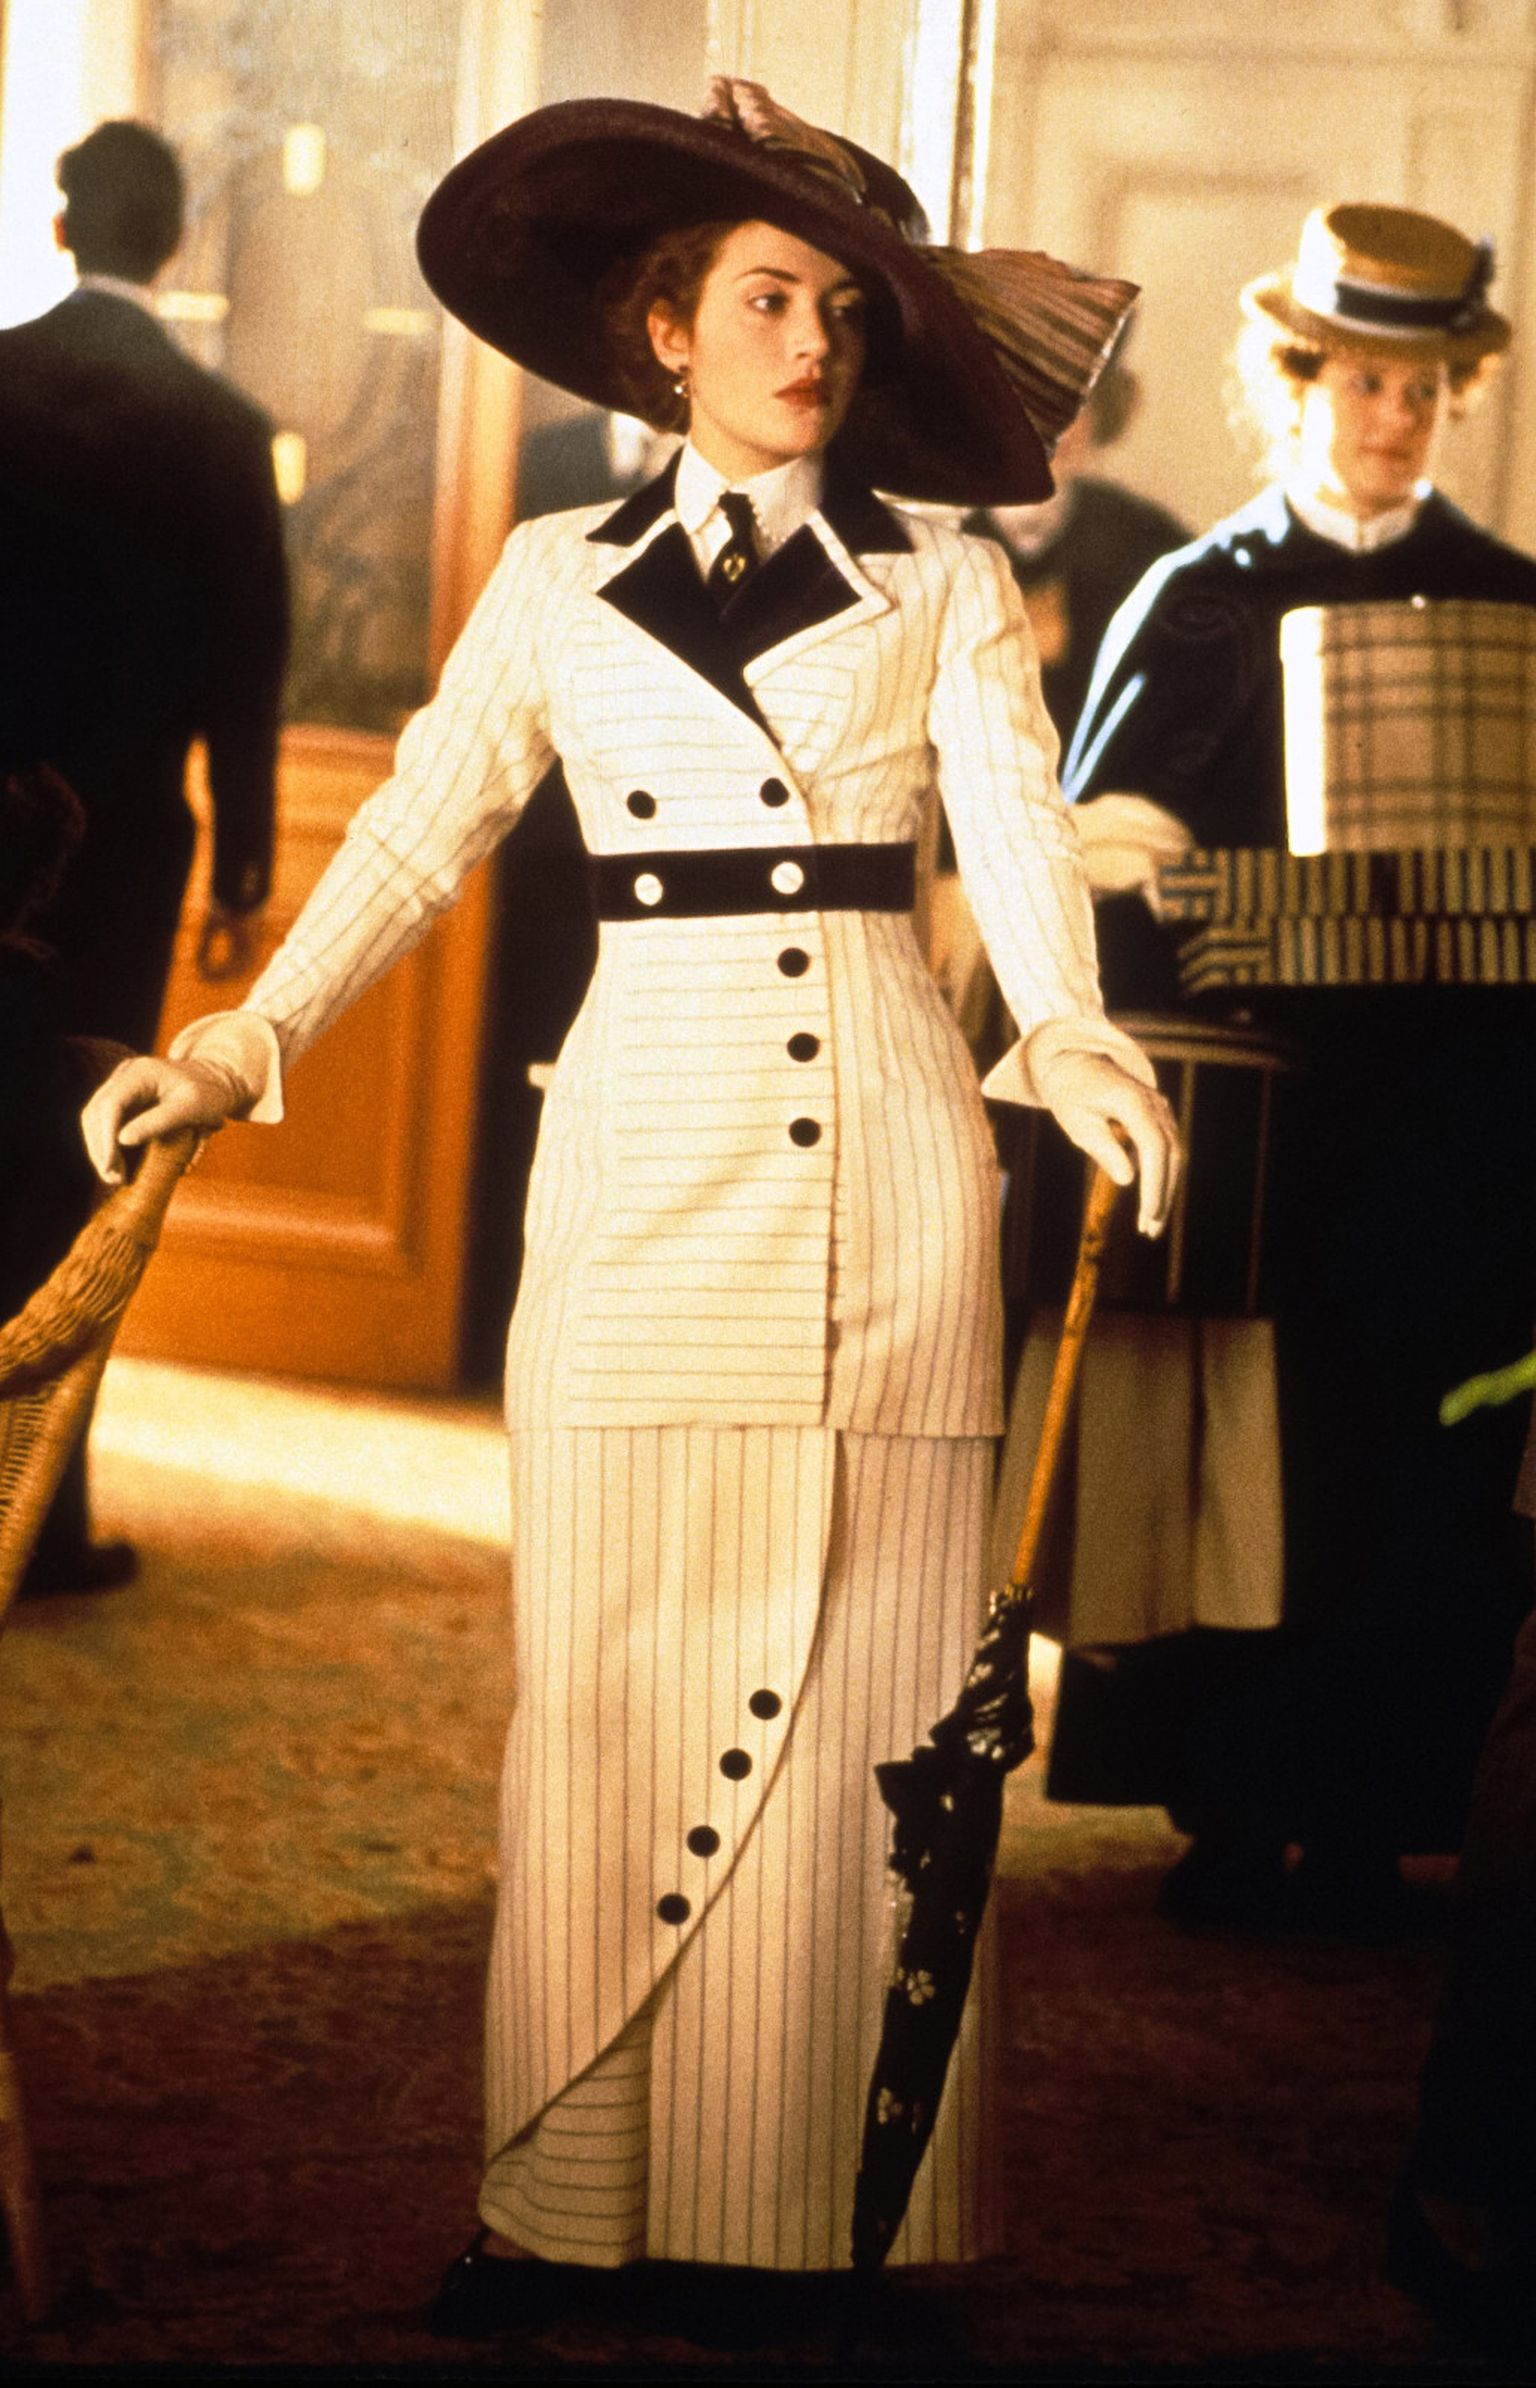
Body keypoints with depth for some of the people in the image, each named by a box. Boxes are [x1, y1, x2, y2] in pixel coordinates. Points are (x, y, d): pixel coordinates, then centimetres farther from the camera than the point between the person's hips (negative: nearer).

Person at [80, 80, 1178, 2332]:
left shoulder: (946, 586, 11)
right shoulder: (559, 577, 14)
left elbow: (1018, 825, -2)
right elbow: (423, 825, 9)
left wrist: (1070, 1034, -22)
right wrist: (252, 1036, -5)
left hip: (885, 1151, 0)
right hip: (646, 1149, 1)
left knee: (859, 1679, -1)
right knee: (612, 1671, -2)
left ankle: (836, 2194, 5)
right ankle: (561, 2195, 2)